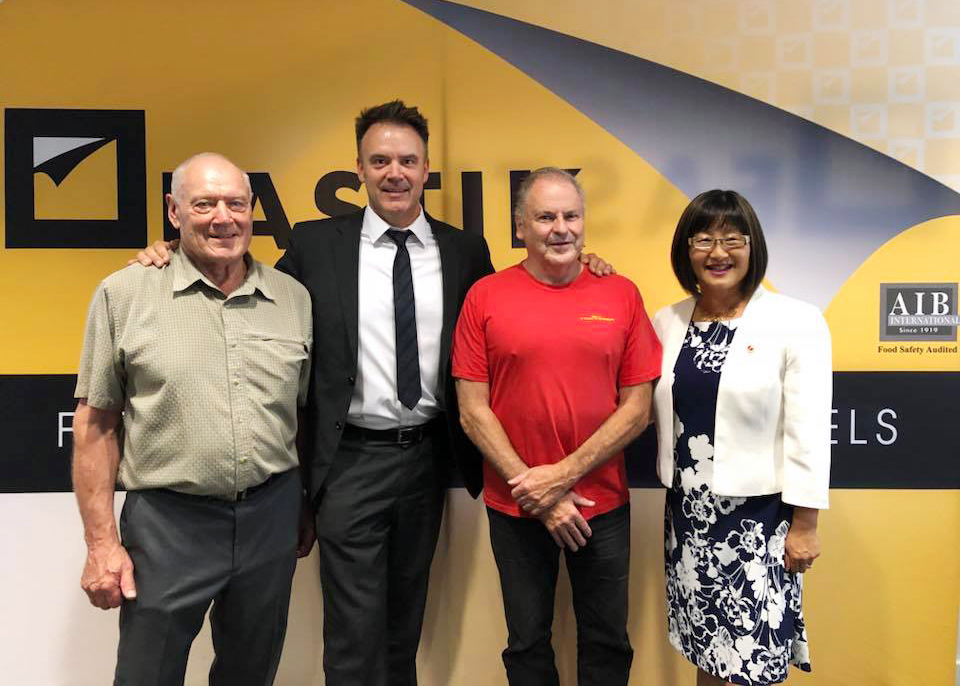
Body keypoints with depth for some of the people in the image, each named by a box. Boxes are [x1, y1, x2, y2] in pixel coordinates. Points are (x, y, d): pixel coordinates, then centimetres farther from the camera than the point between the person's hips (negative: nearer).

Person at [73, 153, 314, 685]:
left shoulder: (293, 297, 3)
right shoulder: (123, 294, -5)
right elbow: (96, 424, -3)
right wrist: (102, 542, -4)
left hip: (271, 516, 3)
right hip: (166, 522, -2)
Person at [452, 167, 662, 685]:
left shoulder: (621, 294, -2)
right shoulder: (485, 297, -5)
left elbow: (637, 409, -3)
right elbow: (473, 411, -6)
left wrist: (564, 475, -12)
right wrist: (537, 493, -11)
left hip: (603, 505, 1)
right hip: (515, 507, 0)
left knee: (607, 642, 16)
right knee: (527, 642, 17)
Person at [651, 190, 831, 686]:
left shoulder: (797, 322, -8)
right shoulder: (666, 323, 4)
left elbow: (809, 432, -9)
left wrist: (805, 523, -9)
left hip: (760, 517, -4)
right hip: (688, 515, 4)